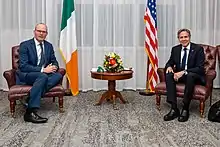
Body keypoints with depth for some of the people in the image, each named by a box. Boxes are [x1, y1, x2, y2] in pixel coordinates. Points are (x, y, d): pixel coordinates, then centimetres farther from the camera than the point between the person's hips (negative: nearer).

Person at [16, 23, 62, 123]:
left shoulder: (49, 46, 9)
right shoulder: (25, 45, -8)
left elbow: (54, 62, 12)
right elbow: (23, 66, -17)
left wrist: (54, 67, -15)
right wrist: (42, 70, -26)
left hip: (43, 74, 6)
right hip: (25, 75, -5)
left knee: (58, 75, -23)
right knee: (43, 76, -36)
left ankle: (30, 99, -28)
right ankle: (30, 112, -37)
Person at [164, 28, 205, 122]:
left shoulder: (198, 49, -9)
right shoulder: (175, 49, 5)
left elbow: (200, 68, -17)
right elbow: (170, 62, 12)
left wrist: (184, 72, -30)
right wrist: (169, 66, -15)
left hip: (195, 76, -4)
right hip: (179, 75, 5)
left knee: (190, 75, -38)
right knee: (168, 75, -26)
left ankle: (185, 109, -30)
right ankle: (174, 109, -29)